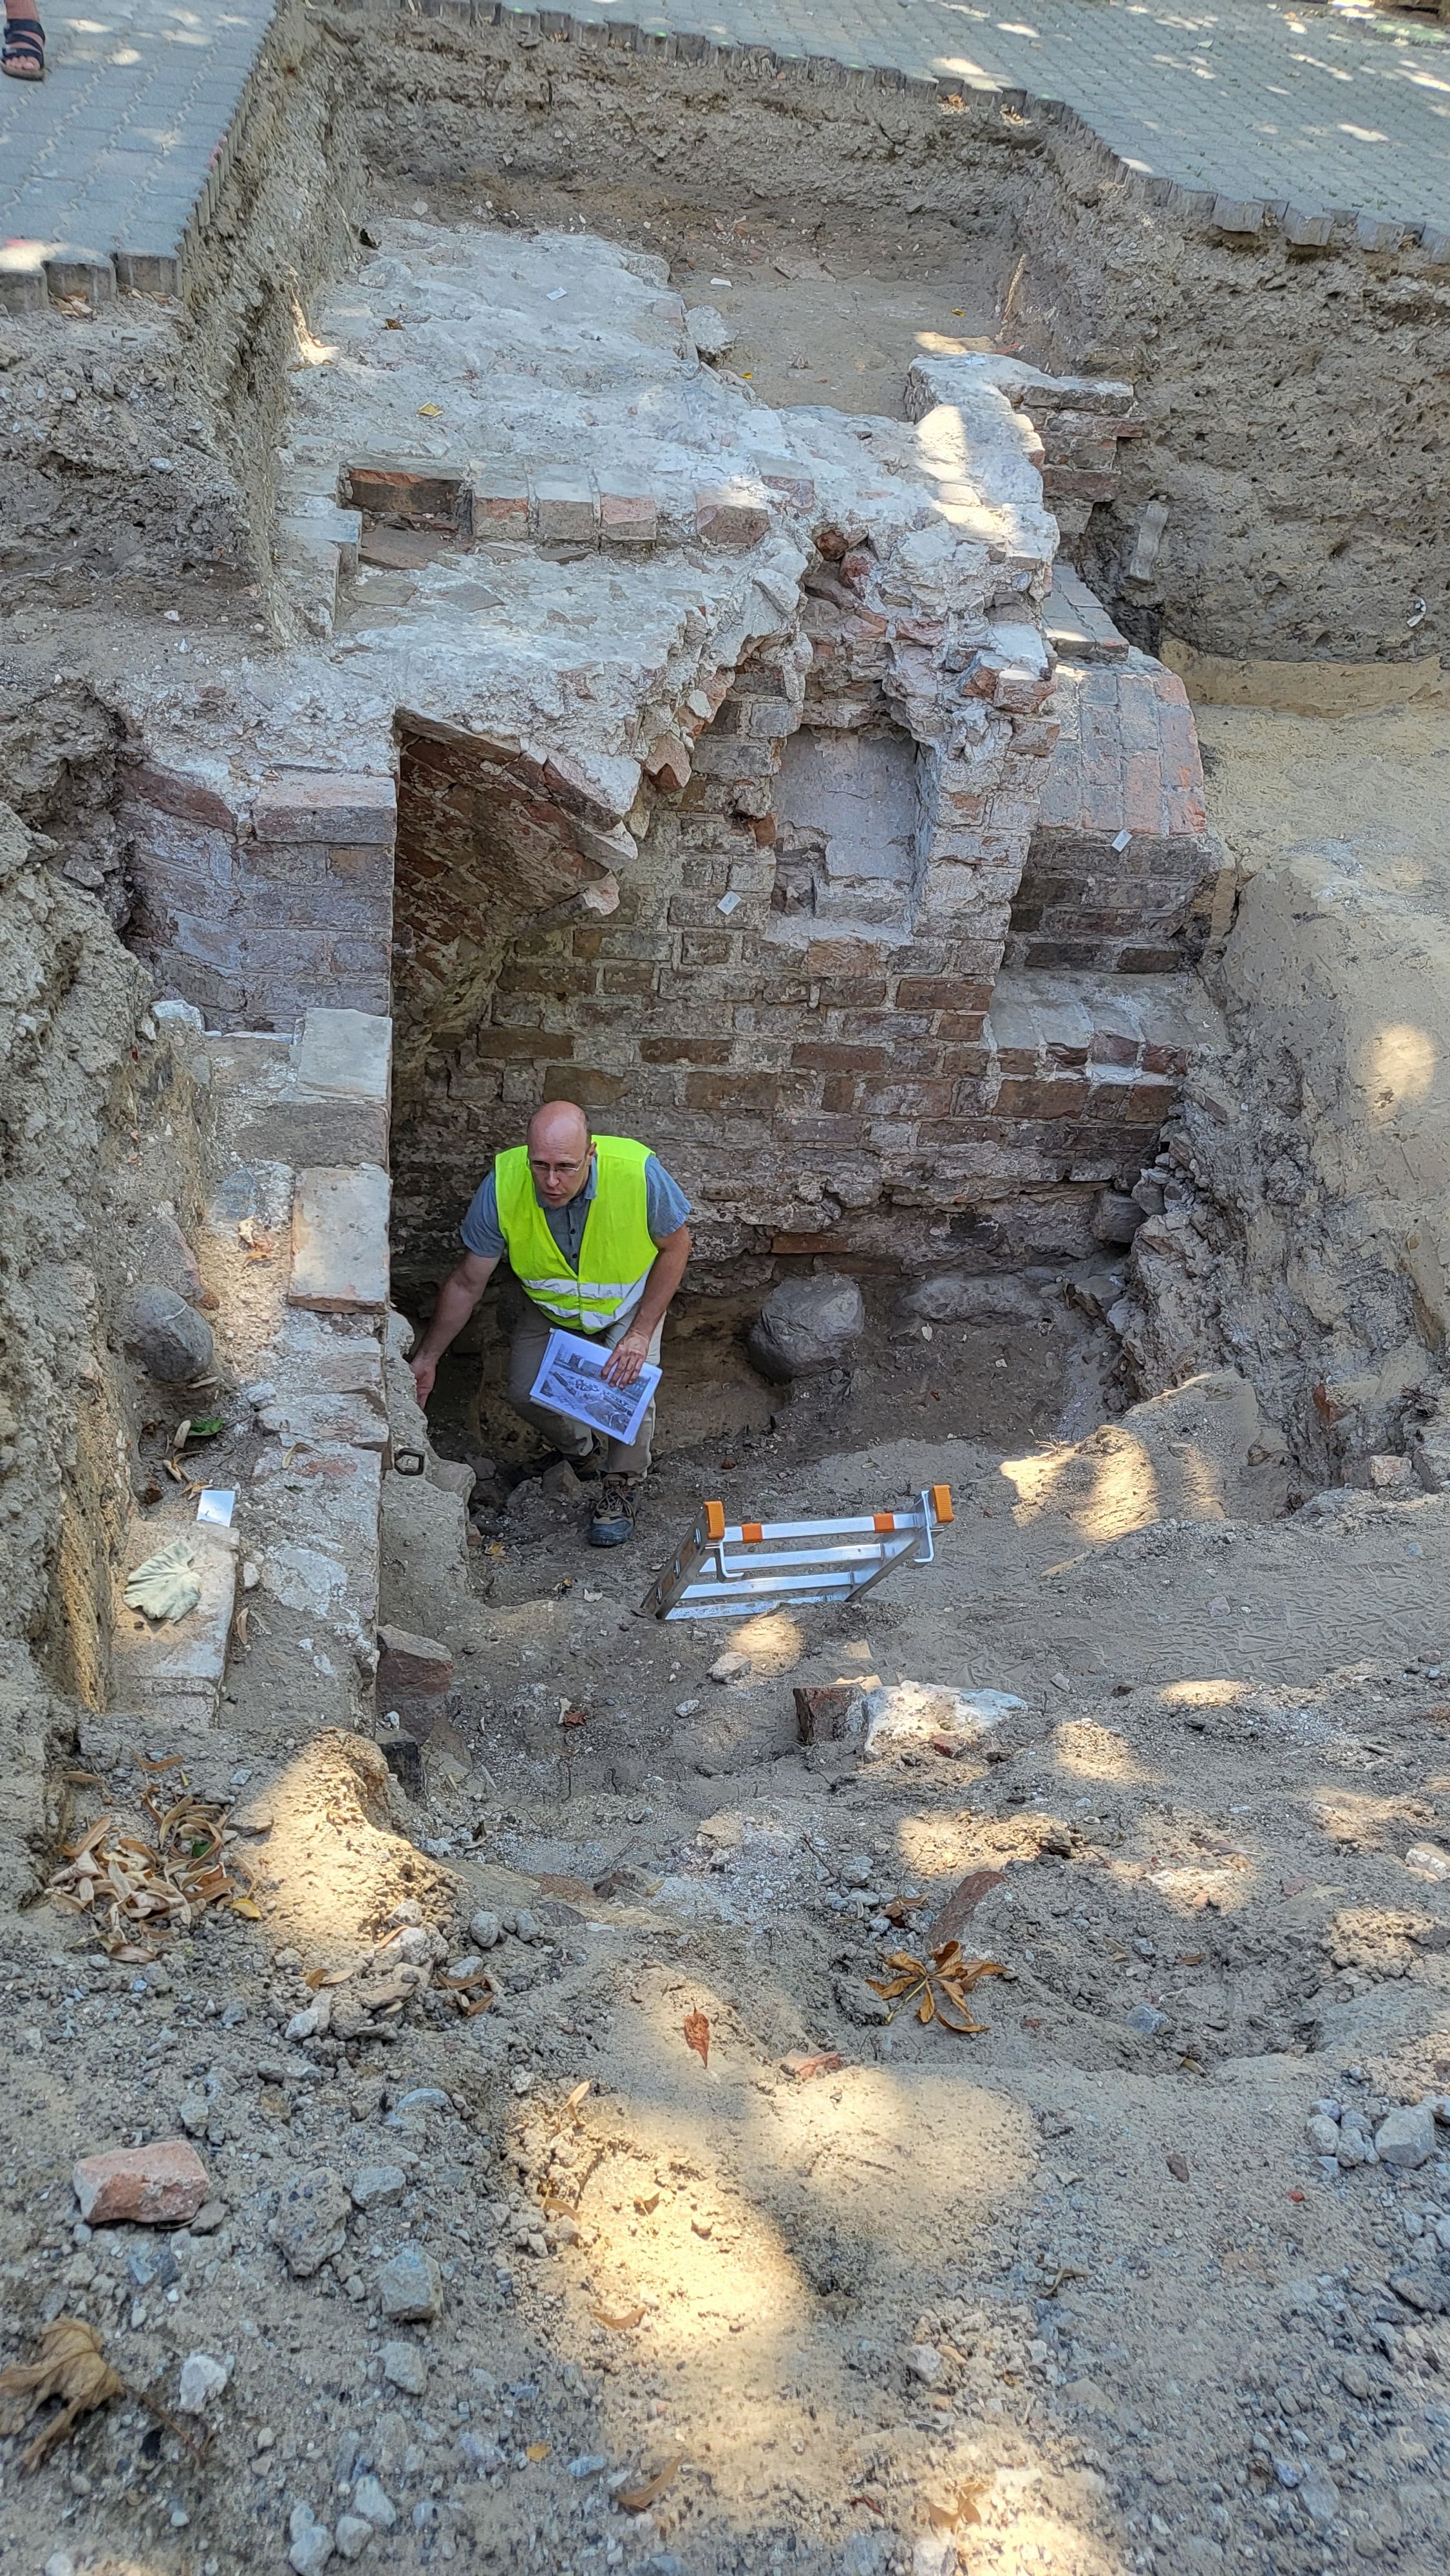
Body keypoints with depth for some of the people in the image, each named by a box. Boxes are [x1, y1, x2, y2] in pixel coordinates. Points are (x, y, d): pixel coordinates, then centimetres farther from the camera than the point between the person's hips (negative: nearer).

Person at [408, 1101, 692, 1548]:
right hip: (551, 1307, 2)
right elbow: (467, 1283, -16)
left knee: (629, 1381, -24)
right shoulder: (503, 1185, -32)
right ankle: (576, 1451, 27)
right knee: (526, 1394, -9)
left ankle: (622, 1485, 6)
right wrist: (426, 1358, -10)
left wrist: (641, 1333, -23)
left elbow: (675, 1247, -18)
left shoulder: (637, 1172, -38)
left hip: (630, 1300, -2)